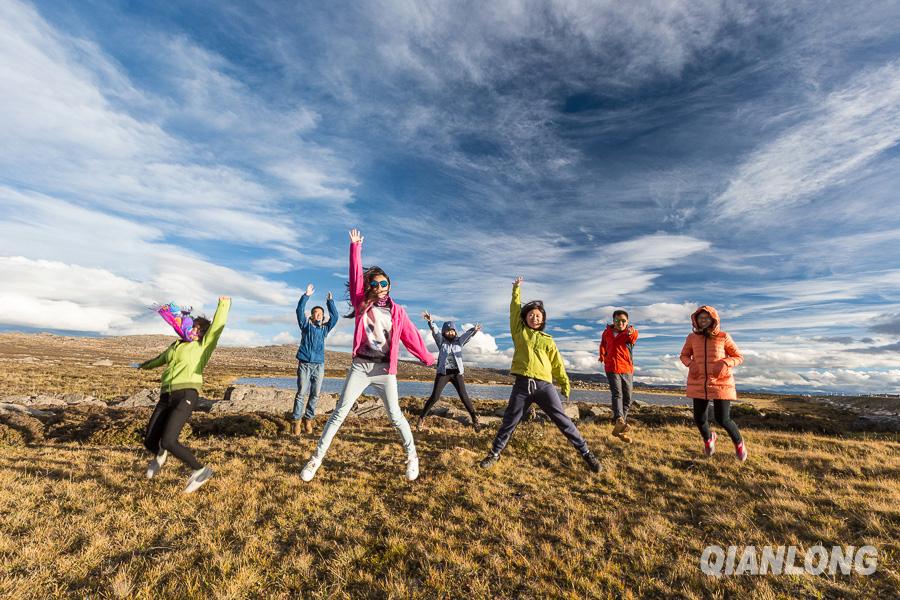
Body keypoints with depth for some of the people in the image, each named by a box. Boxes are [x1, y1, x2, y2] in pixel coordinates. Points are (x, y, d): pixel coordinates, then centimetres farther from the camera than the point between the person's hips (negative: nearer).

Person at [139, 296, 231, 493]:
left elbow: (217, 327, -10)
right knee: (149, 441, 6)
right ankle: (160, 455, 44)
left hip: (186, 395, -6)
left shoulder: (204, 346, 5)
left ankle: (200, 471, 0)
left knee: (168, 442, -17)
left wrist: (224, 304, -15)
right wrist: (147, 365, 63)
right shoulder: (177, 345, 23)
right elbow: (162, 358, 45)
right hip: (166, 397, 6)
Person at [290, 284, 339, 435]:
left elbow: (334, 316, 5)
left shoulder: (325, 328, 14)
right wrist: (306, 296, -10)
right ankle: (296, 421, 4)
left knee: (315, 394, 3)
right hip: (305, 364, -3)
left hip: (319, 365, 3)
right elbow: (300, 311, -4)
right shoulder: (306, 325, 8)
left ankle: (308, 420, 13)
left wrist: (330, 302, 4)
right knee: (301, 393, -4)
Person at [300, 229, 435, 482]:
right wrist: (355, 247, 3)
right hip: (360, 366, 1)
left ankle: (412, 456, 22)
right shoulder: (362, 304, 5)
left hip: (385, 369, -1)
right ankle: (317, 458, 15)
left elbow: (410, 336, 7)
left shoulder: (397, 311, 4)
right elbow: (356, 275, 3)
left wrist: (427, 358, 11)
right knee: (340, 412, 2)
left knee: (395, 416, 3)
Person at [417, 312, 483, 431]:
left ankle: (475, 419, 12)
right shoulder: (441, 341, 2)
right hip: (443, 372, -1)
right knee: (434, 397, -3)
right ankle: (421, 417, 13)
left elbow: (467, 335, -11)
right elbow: (435, 331, -15)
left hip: (457, 373, 1)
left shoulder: (459, 341, 7)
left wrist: (474, 330, -33)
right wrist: (431, 322, -35)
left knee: (464, 397, -1)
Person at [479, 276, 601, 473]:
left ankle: (586, 452, 18)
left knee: (563, 420, 4)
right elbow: (515, 309, 10)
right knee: (509, 421, 8)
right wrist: (517, 288, 15)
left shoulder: (547, 341, 12)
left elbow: (557, 363, 13)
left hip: (544, 385, 0)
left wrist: (564, 383, 9)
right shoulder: (519, 332, 10)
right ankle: (495, 453, 22)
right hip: (522, 385, 0)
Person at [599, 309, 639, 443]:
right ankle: (619, 421, -41)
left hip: (627, 370, 2)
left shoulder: (631, 333, -3)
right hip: (612, 368, -2)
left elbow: (633, 338, -30)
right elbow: (603, 344, 25)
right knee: (617, 393, -22)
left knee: (627, 399, 7)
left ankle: (619, 429, 19)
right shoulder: (607, 332, 3)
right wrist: (602, 355, 13)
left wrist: (632, 333, -51)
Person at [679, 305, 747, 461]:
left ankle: (739, 443, 30)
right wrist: (690, 363, -6)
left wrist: (725, 363, -15)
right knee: (699, 419, 5)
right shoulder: (692, 337, 2)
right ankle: (708, 438, 39)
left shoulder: (723, 337, -3)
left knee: (723, 419, -3)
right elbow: (684, 355, 15)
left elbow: (738, 357, 5)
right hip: (698, 383, 2)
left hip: (721, 383, -2)